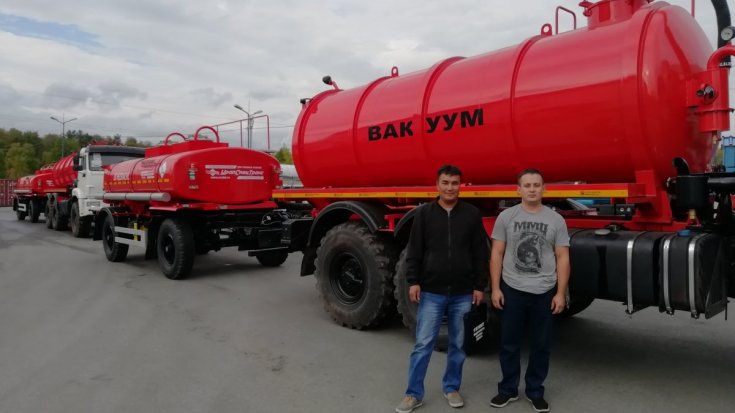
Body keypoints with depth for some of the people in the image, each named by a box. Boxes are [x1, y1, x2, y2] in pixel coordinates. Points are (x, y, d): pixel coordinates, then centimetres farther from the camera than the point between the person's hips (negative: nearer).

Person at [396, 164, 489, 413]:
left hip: (462, 293, 1)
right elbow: (414, 251, 0)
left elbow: (480, 254, 3)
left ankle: (452, 388, 31)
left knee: (457, 344, 14)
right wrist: (413, 281, -7)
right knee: (423, 345, 3)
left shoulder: (472, 214, 1)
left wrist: (480, 286, 1)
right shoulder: (425, 213, 0)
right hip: (431, 292, -1)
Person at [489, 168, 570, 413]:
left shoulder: (556, 220, 2)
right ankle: (508, 390, 25)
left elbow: (562, 258, 2)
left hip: (544, 292, 1)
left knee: (542, 345, 11)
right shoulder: (506, 217, 1)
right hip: (512, 290, 0)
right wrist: (495, 288, -4)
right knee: (509, 344, 9)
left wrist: (561, 293, -3)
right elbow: (497, 254, 1)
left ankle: (535, 392, 27)